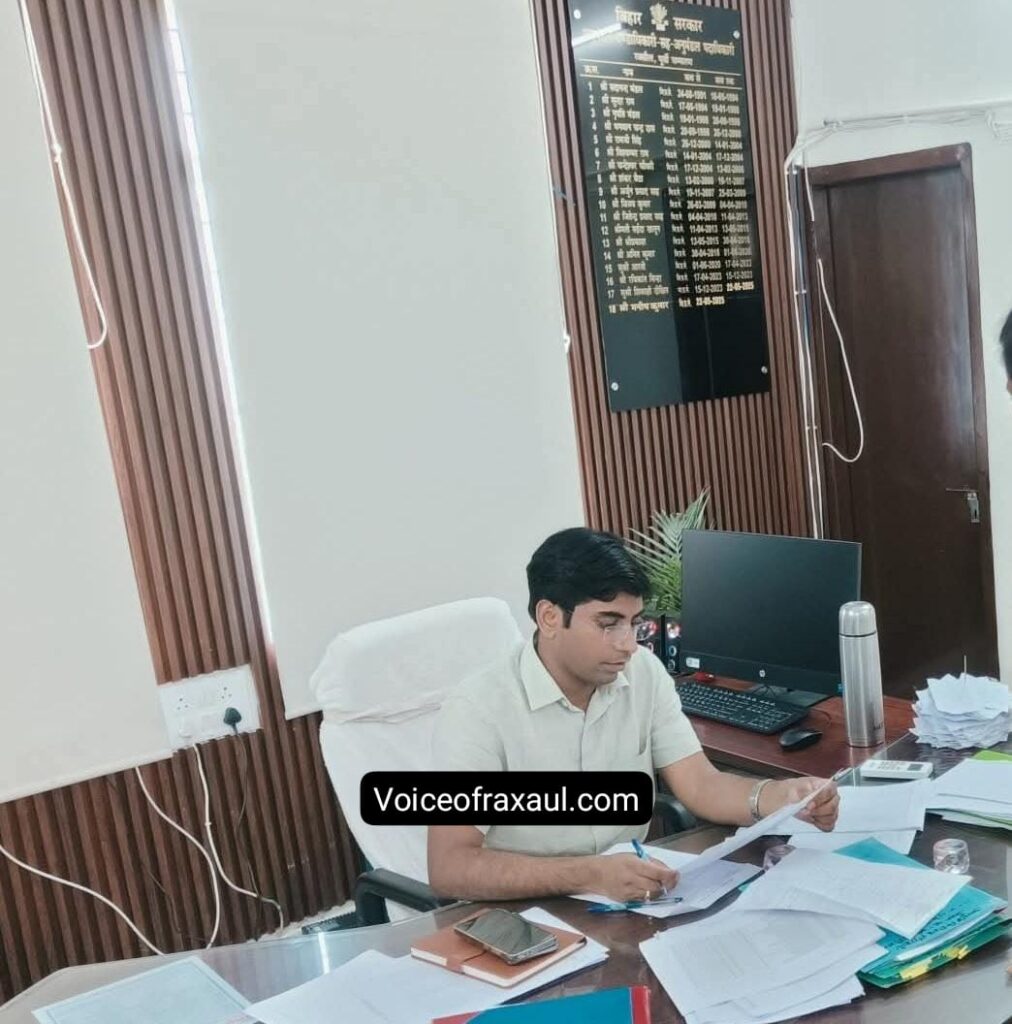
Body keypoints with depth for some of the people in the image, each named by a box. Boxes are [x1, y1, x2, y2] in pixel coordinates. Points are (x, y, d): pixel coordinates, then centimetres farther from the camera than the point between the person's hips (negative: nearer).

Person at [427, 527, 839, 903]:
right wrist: (589, 875, -36)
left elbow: (701, 785, -3)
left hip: (629, 899, 6)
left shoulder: (645, 673, -2)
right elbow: (449, 867, -25)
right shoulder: (478, 710, -20)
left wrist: (784, 795, -24)